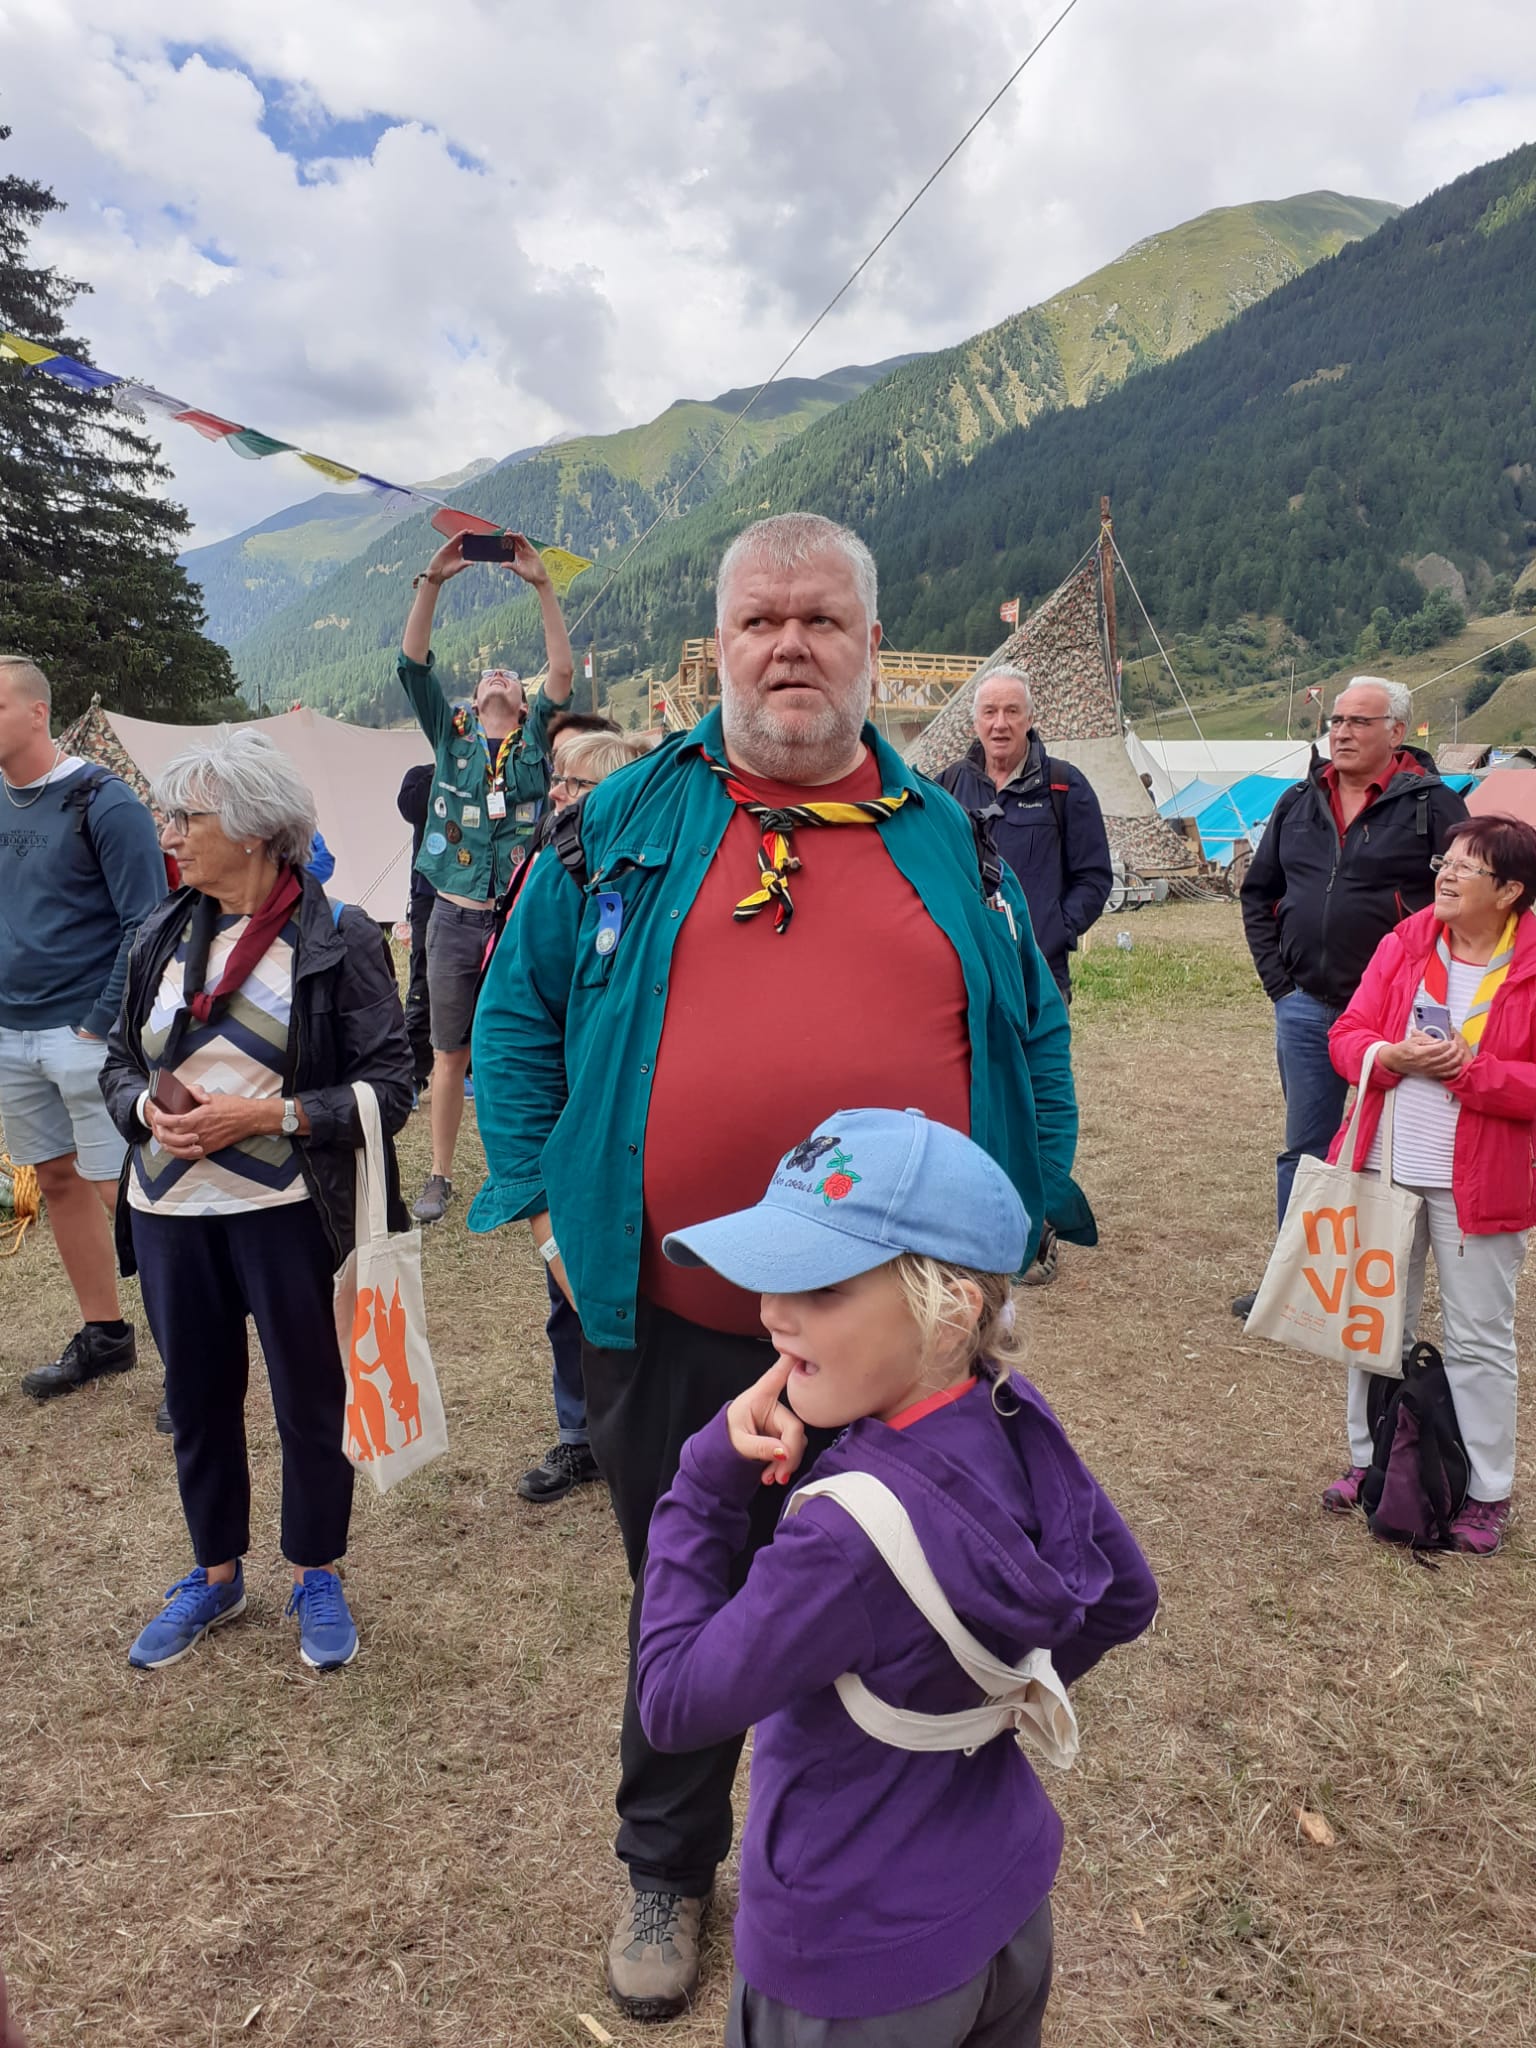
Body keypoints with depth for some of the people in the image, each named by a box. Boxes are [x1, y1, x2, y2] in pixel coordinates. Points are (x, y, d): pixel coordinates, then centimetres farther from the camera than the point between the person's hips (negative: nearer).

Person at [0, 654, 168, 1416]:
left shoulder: (103, 802, -10)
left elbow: (146, 923, -13)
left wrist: (101, 1024, -15)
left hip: (84, 1033, -7)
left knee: (119, 1193, -4)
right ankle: (103, 1335, 27)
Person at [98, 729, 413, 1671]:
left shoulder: (338, 939, -9)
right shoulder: (163, 937, 7)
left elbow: (387, 1087, -11)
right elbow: (119, 1062, 14)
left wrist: (267, 1114, -21)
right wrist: (149, 1108, -8)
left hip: (288, 1214, -5)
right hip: (171, 1213, 5)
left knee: (311, 1400, 10)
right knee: (198, 1400, 18)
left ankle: (318, 1577, 33)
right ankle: (216, 1575, 40)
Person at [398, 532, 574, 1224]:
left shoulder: (535, 740, 6)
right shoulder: (450, 734, 9)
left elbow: (564, 670, -7)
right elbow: (413, 662, -2)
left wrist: (542, 584, -13)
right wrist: (431, 581, -11)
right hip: (455, 919, 1)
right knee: (450, 1055, 9)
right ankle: (441, 1175, 20)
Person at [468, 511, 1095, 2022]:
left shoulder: (947, 837, 3)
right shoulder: (630, 821, 1)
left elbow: (1034, 1033, 9)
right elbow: (519, 1013, 5)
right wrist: (543, 1203, -2)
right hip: (674, 1330, -1)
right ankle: (666, 1871, 48)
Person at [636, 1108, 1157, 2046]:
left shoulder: (856, 1534, -37)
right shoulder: (1023, 1426, -16)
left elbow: (676, 1704, -23)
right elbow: (1125, 1601, 1)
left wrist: (710, 1477, -23)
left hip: (863, 1970, -6)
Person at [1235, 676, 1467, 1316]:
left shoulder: (1432, 805, -5)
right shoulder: (1299, 804, 10)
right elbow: (1258, 892, 17)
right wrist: (1277, 978, 8)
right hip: (1306, 1009, 5)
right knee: (1304, 1149, 13)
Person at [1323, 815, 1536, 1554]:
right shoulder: (1404, 944, 2)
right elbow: (1346, 1034, 1)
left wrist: (1469, 1069, -23)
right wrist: (1391, 1057, -18)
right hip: (1385, 1168, 4)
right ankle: (1368, 1460, 33)